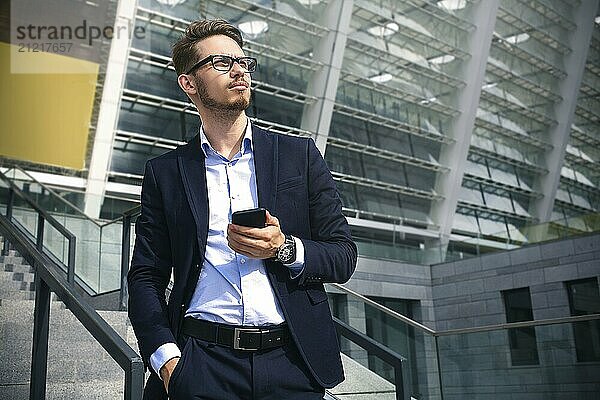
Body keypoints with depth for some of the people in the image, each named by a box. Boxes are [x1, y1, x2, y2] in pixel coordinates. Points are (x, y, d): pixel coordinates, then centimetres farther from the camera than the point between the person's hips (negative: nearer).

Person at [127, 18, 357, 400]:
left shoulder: (301, 155, 7)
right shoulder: (165, 172, 7)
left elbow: (344, 255, 6)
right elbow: (145, 276, 6)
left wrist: (285, 248, -12)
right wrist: (165, 357, -8)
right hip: (202, 364, 0)